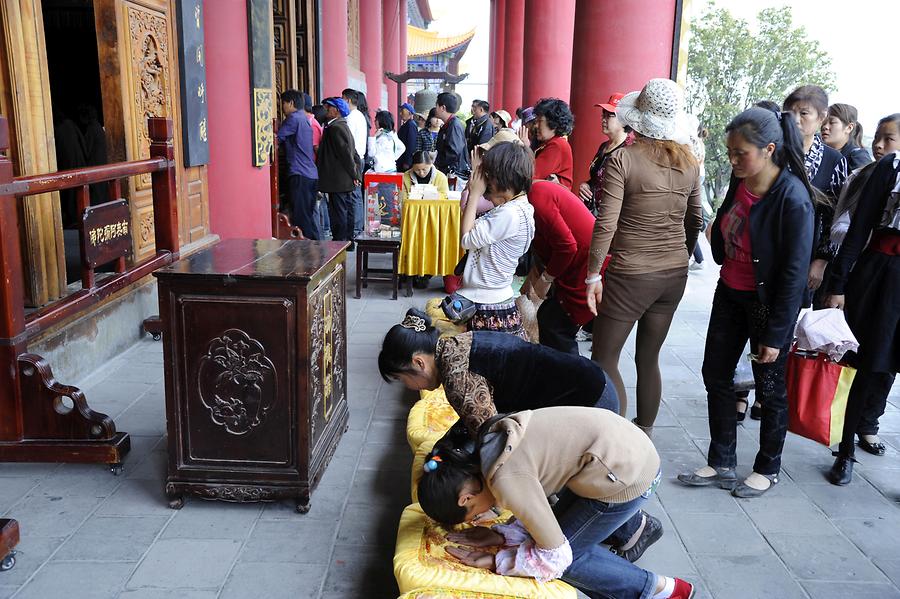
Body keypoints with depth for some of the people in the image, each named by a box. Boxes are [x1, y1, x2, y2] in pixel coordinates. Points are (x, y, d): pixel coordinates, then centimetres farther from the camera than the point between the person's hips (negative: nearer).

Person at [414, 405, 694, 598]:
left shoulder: (505, 479, -22)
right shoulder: (492, 440, 2)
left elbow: (555, 557, -12)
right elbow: (536, 509, 13)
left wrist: (493, 560, -5)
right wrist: (501, 535, 1)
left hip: (627, 475, -9)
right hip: (623, 443, 9)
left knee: (564, 553, 6)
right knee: (555, 526, 18)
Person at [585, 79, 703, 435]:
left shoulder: (622, 160, -13)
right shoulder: (689, 163, 4)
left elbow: (606, 225, -17)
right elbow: (695, 222, 14)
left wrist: (593, 275, -9)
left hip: (630, 275, -6)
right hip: (675, 273, 6)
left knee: (604, 359, 6)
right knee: (648, 359, 17)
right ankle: (644, 437, 28)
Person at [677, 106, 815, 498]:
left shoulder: (793, 198, -23)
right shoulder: (740, 180, -4)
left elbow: (794, 273, -20)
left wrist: (775, 336, -18)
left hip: (768, 301, -7)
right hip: (730, 293, 7)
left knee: (769, 387, 8)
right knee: (715, 375, 11)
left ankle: (767, 469, 29)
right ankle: (721, 465, 25)